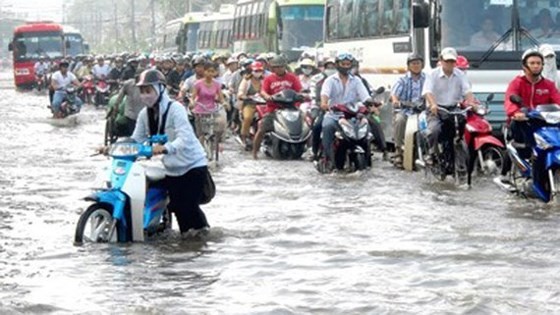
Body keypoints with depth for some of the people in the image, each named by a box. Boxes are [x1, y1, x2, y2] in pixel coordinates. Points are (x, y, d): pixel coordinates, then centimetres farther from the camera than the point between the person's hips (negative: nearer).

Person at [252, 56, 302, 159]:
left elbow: (299, 90, 2)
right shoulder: (269, 78, 8)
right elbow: (263, 91, -3)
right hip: (273, 109, 0)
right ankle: (255, 152, 3)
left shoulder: (292, 77, 10)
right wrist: (267, 96, -25)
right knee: (261, 130, -10)